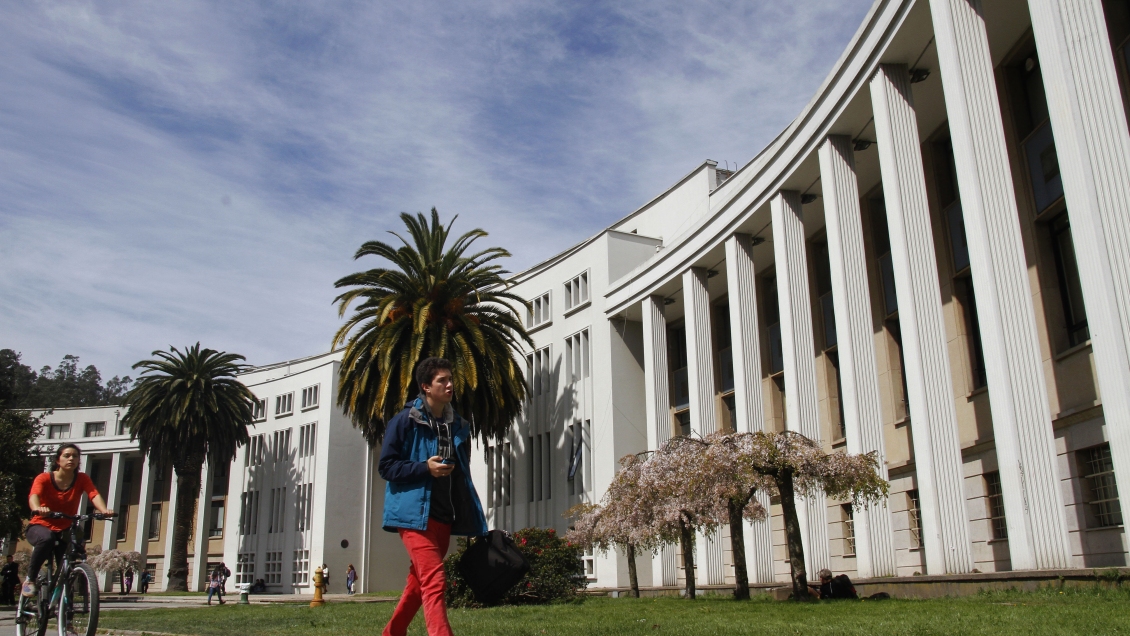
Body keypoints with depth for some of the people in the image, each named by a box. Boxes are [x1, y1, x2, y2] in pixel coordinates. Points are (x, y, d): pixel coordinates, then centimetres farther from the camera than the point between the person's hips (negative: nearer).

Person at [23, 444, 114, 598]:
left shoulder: (82, 479, -6)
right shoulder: (44, 478, -11)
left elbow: (94, 495, -24)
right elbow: (34, 495, -30)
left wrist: (104, 510, -46)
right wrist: (37, 508, -54)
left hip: (65, 531, 2)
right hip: (40, 526, -2)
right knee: (47, 538, -37)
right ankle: (30, 579, -19)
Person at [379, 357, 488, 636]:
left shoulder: (458, 426, 13)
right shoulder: (406, 421, -4)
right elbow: (386, 466, -4)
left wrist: (474, 522, 13)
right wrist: (425, 467, -18)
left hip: (445, 517, 6)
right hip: (415, 514, -6)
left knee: (420, 582, 15)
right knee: (434, 581, -16)